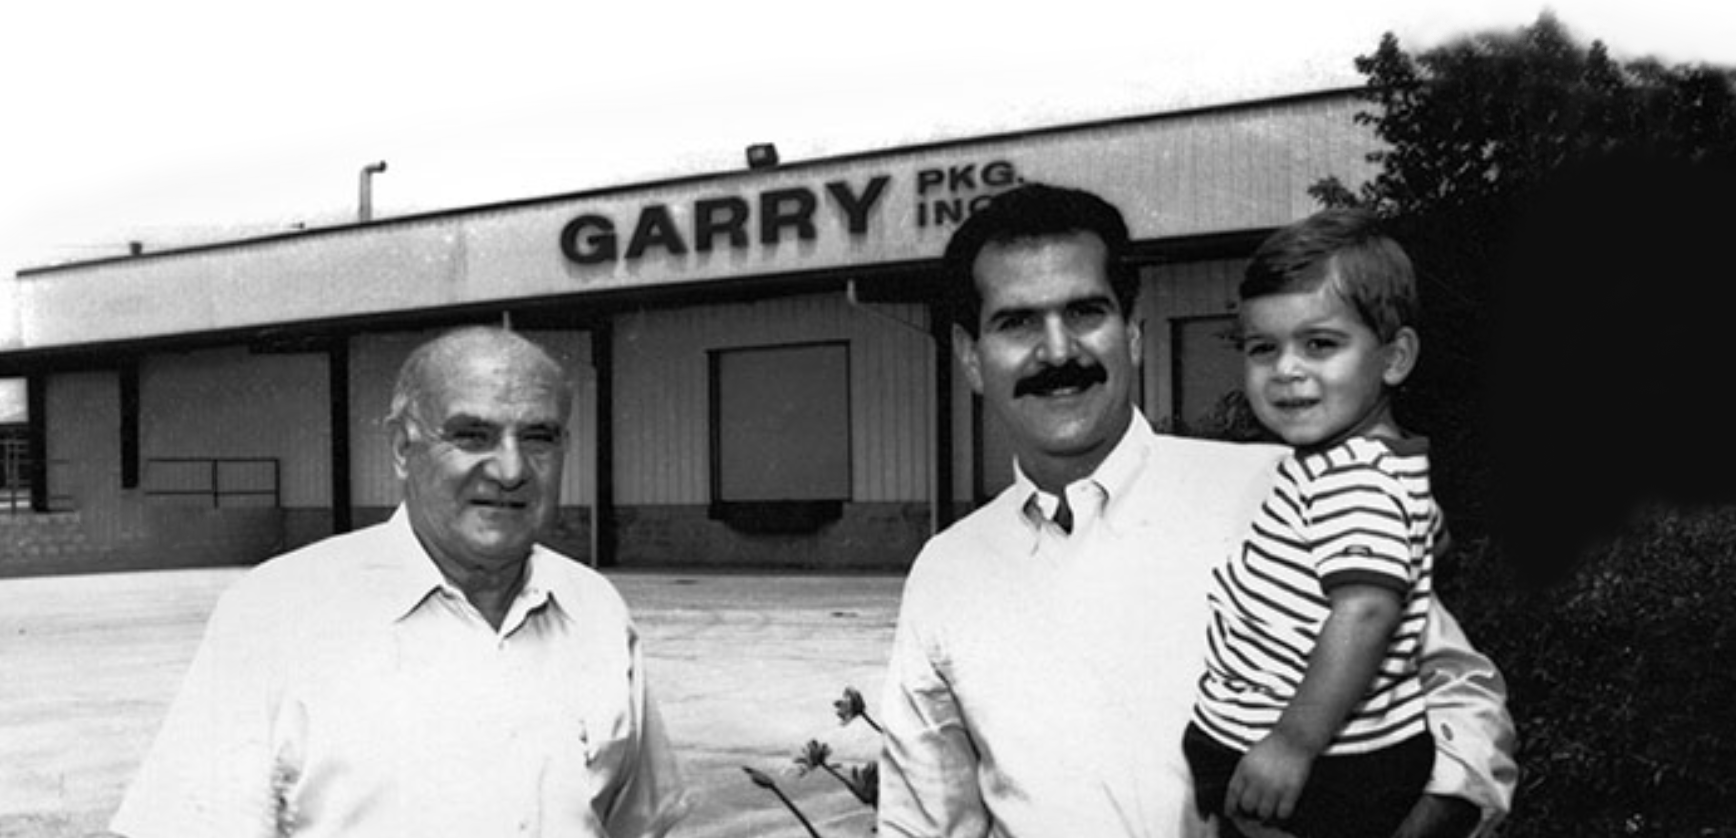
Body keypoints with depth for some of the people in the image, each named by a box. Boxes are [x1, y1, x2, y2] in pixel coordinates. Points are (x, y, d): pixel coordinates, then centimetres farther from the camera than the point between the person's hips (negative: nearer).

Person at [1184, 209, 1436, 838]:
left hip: (1328, 780, -10)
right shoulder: (1385, 464, 10)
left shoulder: (1351, 479, -22)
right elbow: (1428, 539, 29)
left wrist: (1294, 742, -29)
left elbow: (1367, 610, -32)